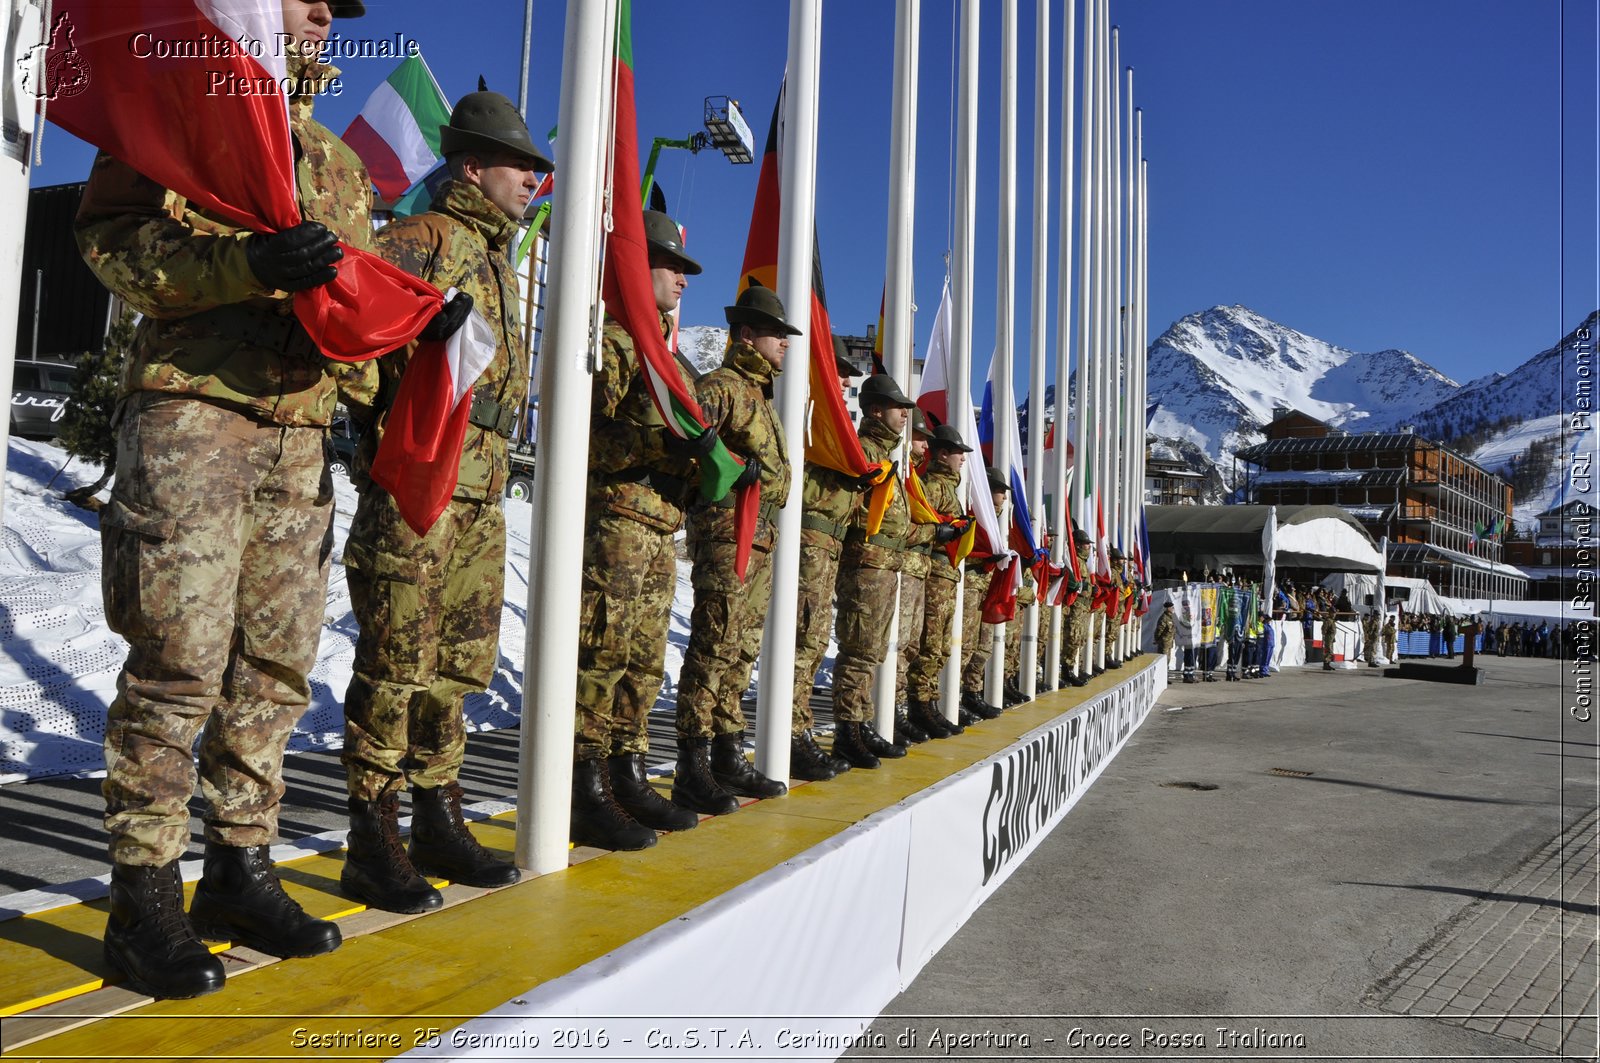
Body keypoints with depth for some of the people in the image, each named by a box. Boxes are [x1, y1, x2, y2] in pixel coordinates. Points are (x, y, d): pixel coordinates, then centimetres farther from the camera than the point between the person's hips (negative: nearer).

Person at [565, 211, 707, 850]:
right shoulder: (609, 341, -4)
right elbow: (575, 432, -16)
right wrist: (663, 444, -25)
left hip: (659, 528, 10)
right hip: (614, 517, -9)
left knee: (644, 659, 11)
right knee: (603, 653, -9)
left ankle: (628, 779, 20)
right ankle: (584, 794, -5)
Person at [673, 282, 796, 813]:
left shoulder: (761, 394, 24)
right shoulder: (720, 386, -6)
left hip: (760, 536, 10)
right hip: (727, 533, -10)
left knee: (741, 654, 12)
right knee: (712, 650, -10)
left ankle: (729, 759, 20)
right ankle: (691, 771, -7)